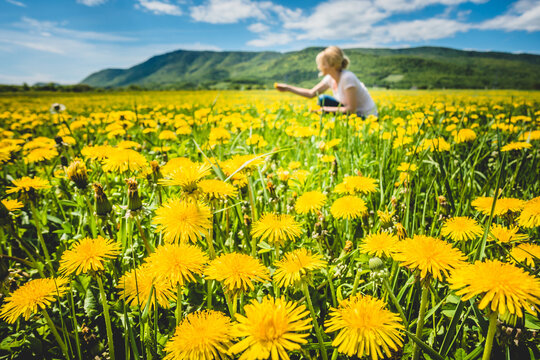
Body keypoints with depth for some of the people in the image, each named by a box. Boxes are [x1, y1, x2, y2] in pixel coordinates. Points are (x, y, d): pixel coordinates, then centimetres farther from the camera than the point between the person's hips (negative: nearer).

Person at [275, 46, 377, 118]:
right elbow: (311, 93, 8)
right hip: (354, 112, 8)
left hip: (367, 117, -8)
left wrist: (325, 109, -19)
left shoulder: (347, 77, -27)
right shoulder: (330, 78, -3)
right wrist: (287, 87, 5)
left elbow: (351, 109, -25)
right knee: (323, 99, 0)